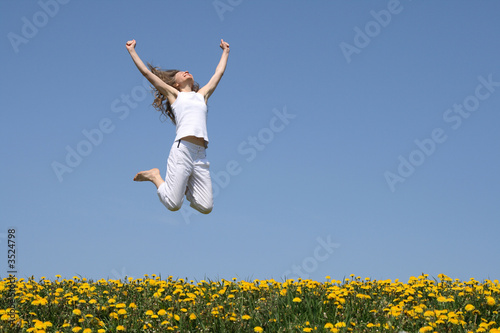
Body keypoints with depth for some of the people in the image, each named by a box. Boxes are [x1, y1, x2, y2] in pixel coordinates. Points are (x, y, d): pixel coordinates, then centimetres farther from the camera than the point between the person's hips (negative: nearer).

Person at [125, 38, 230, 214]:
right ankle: (155, 176, 18)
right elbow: (146, 72, 15)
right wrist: (132, 51, 20)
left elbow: (219, 73, 37)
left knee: (206, 207, -5)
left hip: (201, 155, 4)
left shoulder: (202, 95, 26)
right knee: (173, 204, -11)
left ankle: (185, 188, 24)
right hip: (182, 149, -4)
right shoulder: (174, 93, 16)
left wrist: (225, 52, 48)